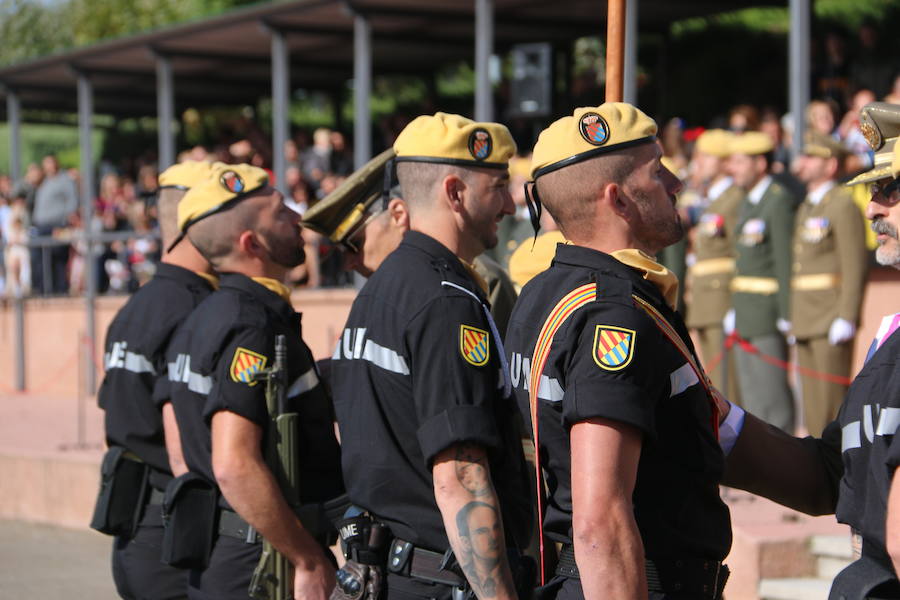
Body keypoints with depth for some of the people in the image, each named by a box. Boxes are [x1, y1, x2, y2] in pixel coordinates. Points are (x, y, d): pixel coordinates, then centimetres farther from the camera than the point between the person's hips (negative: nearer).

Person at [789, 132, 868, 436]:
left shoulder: (843, 205, -9)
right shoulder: (806, 208, 19)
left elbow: (855, 266, -15)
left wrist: (846, 318, -21)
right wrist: (793, 320, 17)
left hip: (832, 319, -9)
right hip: (806, 319, 9)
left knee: (832, 401, -8)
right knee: (813, 404, 10)